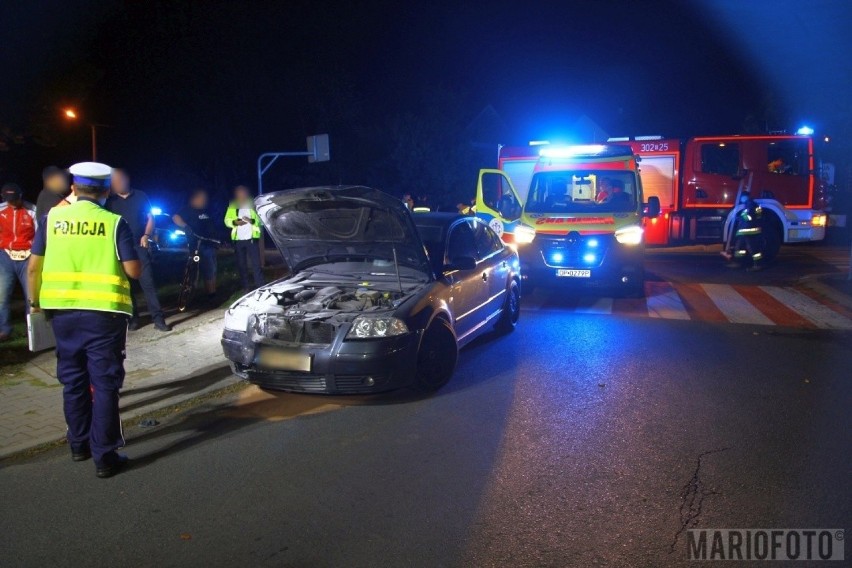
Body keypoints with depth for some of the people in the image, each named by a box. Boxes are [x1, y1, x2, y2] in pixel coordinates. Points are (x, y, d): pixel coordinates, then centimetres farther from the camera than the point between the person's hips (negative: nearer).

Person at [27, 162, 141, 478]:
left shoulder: (53, 218, 2)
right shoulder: (114, 223, -7)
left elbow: (33, 267, 3)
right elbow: (133, 271, -10)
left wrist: (35, 301, 17)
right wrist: (130, 258, 11)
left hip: (63, 310, 4)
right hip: (104, 311, -3)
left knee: (73, 379, 18)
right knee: (104, 383, 3)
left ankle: (79, 444, 30)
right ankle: (104, 456, 5)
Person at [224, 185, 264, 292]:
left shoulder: (253, 205, 2)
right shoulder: (232, 206, 7)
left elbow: (261, 219, -2)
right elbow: (227, 220, 7)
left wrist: (252, 221, -22)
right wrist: (235, 222, -14)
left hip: (252, 239, -2)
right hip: (238, 240, 2)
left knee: (256, 264, -6)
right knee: (241, 264, 6)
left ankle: (260, 287, -6)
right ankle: (245, 287, 13)